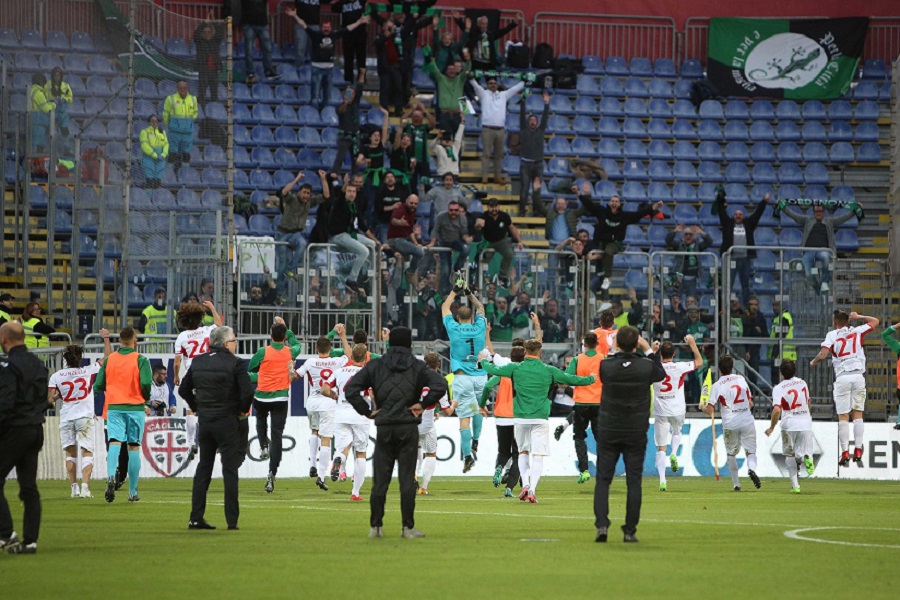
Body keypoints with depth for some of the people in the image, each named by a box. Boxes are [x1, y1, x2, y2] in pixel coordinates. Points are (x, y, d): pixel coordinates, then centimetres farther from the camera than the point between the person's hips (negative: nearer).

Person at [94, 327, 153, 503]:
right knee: (134, 448, 7)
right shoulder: (140, 360, -4)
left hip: (113, 407, 2)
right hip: (135, 408, -2)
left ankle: (111, 477, -36)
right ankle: (132, 492, 11)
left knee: (114, 443, -8)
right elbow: (146, 383, -15)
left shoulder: (109, 359, 6)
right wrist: (146, 398, 6)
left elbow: (98, 385, 6)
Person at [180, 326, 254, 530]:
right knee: (229, 469, 0)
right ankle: (232, 520, -1)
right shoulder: (235, 363, -11)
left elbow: (184, 389, 11)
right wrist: (243, 409, 0)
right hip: (227, 421, -5)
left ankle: (196, 517, 9)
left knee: (203, 467, 12)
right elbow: (247, 392, -18)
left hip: (204, 421, 5)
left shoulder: (198, 362, 7)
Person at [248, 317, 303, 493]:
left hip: (261, 397, 0)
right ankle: (272, 473, -8)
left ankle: (263, 446, 13)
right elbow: (297, 344, 24)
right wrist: (285, 327, 27)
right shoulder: (290, 352, 0)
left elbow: (251, 370, 4)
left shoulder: (263, 352, -7)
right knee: (277, 435, -1)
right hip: (281, 398, 0)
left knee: (261, 420, 34)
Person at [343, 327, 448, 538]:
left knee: (380, 479, 6)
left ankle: (376, 526, 6)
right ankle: (408, 527, 1)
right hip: (408, 428, -1)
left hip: (383, 428, 1)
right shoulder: (417, 367, 2)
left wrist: (367, 411, 2)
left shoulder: (375, 366, 6)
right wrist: (423, 404, -4)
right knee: (407, 478, 1)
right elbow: (440, 384, -14)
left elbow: (350, 389, -2)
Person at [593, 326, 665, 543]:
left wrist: (615, 351, 19)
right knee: (634, 481, 5)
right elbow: (661, 374, 12)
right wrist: (648, 350, 19)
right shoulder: (646, 366, -10)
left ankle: (601, 525, -9)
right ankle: (630, 531, 4)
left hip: (608, 431, 0)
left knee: (603, 480, 5)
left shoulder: (606, 365, -12)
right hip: (636, 433, 0)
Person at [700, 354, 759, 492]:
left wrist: (702, 406, 15)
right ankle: (751, 469, -26)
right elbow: (751, 403, 11)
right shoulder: (741, 379, 7)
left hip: (730, 424, -2)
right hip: (747, 421, 2)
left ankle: (736, 484, 14)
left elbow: (710, 410, -6)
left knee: (731, 454, 18)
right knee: (751, 452, 7)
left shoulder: (717, 386, -4)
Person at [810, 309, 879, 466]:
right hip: (858, 375, 2)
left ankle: (845, 453, -5)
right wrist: (858, 316, 32)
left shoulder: (832, 335, 2)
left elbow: (823, 355, -9)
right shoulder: (857, 331, 9)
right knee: (858, 414, 9)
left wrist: (813, 362, 10)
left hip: (842, 378, -2)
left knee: (843, 417, 1)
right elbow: (875, 321, 24)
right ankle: (858, 451, 3)